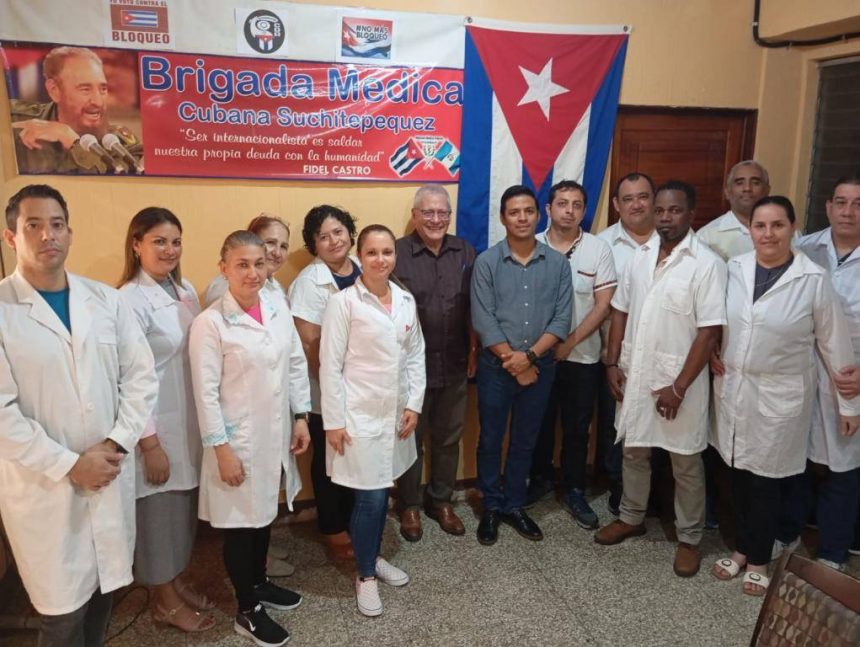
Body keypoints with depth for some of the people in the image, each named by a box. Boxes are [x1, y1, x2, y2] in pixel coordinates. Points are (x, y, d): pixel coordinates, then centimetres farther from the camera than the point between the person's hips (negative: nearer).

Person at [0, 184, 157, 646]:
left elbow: (141, 375, 3)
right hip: (43, 487, -3)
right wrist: (68, 465, -14)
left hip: (110, 476, 4)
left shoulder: (105, 299, 3)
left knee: (103, 592, 17)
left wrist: (116, 443, -8)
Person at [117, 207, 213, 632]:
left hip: (190, 421, 7)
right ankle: (164, 600, 30)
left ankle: (177, 582, 39)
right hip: (157, 426, -7)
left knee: (184, 507, 19)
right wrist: (149, 442, -16)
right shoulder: (129, 300, -18)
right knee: (160, 511, 10)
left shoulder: (186, 290, 4)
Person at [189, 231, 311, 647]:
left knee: (265, 512, 22)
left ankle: (259, 582, 44)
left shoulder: (278, 307, -1)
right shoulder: (209, 323, -16)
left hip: (276, 433, 6)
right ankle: (247, 612, 28)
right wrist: (221, 449, -15)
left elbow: (297, 363, 6)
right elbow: (205, 393, -15)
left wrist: (302, 417, 6)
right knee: (240, 522, 9)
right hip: (238, 439, -5)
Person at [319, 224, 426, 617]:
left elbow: (416, 355, 9)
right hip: (359, 414, -5)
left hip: (396, 412, 5)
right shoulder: (343, 302, -12)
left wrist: (414, 404, 3)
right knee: (370, 497, -1)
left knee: (382, 491, 15)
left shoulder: (406, 300, 4)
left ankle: (374, 557, 37)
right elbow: (330, 365, -12)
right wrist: (334, 421, -12)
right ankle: (364, 575, 20)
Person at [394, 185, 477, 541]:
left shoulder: (466, 252, 4)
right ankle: (409, 505, 30)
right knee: (411, 438, 12)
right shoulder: (397, 253, -9)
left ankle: (441, 500, 35)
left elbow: (474, 307, 8)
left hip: (455, 365, 4)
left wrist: (474, 350, 6)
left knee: (448, 439, 16)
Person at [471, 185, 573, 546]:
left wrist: (529, 356, -15)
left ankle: (514, 505, 31)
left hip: (541, 367, 2)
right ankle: (491, 507, 27)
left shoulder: (558, 263, 0)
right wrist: (512, 361, -14)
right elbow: (483, 321, -11)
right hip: (496, 367, -2)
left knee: (525, 441, 14)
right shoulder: (486, 262, -6)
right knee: (490, 440, 9)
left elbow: (562, 318, -5)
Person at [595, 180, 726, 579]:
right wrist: (613, 363, 3)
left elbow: (710, 332, -16)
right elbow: (621, 312, 10)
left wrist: (679, 387, -18)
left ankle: (689, 538, 26)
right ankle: (631, 518, 37)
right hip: (635, 375, 5)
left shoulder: (706, 264, -13)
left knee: (686, 463, 9)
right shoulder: (640, 256, 5)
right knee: (633, 451, 18)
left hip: (679, 381, -5)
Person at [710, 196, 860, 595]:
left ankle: (759, 560, 28)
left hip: (780, 395, -3)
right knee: (738, 474, 14)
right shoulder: (733, 268, -3)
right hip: (732, 387, 3)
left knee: (765, 480, 8)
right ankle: (741, 549, 34)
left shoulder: (814, 280, -12)